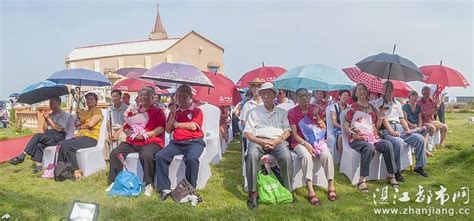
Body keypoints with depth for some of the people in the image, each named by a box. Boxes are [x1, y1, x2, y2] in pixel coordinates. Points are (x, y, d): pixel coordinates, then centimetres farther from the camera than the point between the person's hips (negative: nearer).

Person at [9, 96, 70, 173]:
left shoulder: (63, 115, 1)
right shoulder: (50, 115, 21)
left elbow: (58, 129, -10)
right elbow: (44, 130, 15)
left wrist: (49, 119, -11)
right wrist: (46, 119, 1)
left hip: (58, 137, -6)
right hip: (48, 137, 6)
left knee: (38, 136, -28)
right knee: (39, 144, -29)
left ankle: (21, 156, -24)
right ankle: (39, 165, -33)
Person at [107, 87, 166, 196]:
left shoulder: (158, 111, 8)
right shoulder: (133, 112, 25)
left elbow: (161, 128, -6)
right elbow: (126, 127, 23)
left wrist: (146, 134, -15)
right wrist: (132, 133, 1)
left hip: (151, 141, -6)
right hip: (132, 142, 6)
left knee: (146, 155, -37)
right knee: (115, 153, -15)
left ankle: (149, 185, -23)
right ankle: (114, 182, -6)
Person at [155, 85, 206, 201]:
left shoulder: (197, 111, 7)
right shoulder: (174, 111, 19)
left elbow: (193, 126, -9)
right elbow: (168, 130, 11)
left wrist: (177, 124, 2)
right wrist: (173, 113, 2)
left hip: (194, 142, -4)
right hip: (176, 142, 4)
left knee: (191, 158, -36)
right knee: (159, 156, -21)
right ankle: (165, 189, -15)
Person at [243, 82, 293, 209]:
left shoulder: (282, 112, 21)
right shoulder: (255, 112, 18)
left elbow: (287, 130, 10)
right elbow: (247, 132, 8)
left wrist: (277, 141, -10)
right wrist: (261, 141, -10)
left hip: (277, 141, 1)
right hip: (258, 140, 0)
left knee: (286, 157, -33)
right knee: (252, 155, -34)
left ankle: (289, 190, -17)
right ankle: (253, 193, -25)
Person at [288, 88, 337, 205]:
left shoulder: (314, 109, 8)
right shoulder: (292, 112, 0)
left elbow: (324, 128, 5)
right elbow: (294, 134, -5)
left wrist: (317, 115, -11)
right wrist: (305, 144, -22)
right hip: (300, 142, -2)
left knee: (326, 154, -28)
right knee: (306, 156, -34)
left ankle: (331, 186, -18)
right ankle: (310, 190, -38)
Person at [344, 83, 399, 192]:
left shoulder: (372, 107, 19)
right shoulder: (353, 108, 5)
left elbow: (377, 127, 22)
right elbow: (345, 126, -1)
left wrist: (381, 116, 7)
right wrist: (354, 134, -17)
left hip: (373, 137, 5)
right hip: (358, 139, -5)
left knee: (388, 145, -23)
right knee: (369, 148, -36)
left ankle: (391, 176, -11)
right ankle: (362, 180, -32)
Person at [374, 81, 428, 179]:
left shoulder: (397, 103, 25)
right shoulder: (379, 103, 3)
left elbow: (401, 119, 24)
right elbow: (383, 118, -9)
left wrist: (407, 128, 4)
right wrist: (391, 131, -20)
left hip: (400, 129, 7)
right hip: (387, 130, -7)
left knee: (420, 139, -9)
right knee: (398, 142, -35)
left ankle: (419, 167, 6)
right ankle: (397, 171, -22)